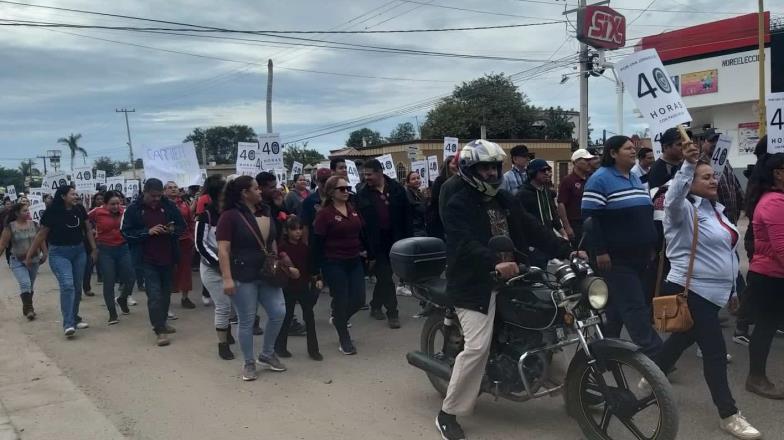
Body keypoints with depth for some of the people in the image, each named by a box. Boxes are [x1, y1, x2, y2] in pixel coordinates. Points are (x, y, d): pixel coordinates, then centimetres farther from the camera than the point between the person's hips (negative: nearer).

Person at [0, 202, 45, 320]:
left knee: (30, 286, 13)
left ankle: (27, 308, 28)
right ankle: (29, 308, -11)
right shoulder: (10, 227, -7)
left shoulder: (34, 225, 1)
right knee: (25, 284, -19)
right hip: (18, 262, -3)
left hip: (34, 260, 4)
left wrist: (44, 254, 9)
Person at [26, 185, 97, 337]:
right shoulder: (52, 213, -11)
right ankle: (68, 324, -18)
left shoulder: (80, 211, 1)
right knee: (67, 285, -18)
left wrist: (94, 249, 9)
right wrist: (29, 255, 0)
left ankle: (74, 319, 24)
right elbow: (41, 235, -4)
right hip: (59, 253, -5)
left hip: (79, 252, 5)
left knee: (77, 287, 9)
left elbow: (88, 230, 12)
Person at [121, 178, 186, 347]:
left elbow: (182, 226, 9)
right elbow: (126, 232, -7)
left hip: (168, 258, 4)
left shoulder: (170, 206, 0)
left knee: (166, 293, 15)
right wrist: (147, 232, -20)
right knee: (154, 294, -9)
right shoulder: (133, 209, -6)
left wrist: (173, 230, -14)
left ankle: (162, 322, 33)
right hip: (147, 260, -4)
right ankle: (159, 330, -4)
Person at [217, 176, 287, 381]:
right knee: (246, 321, 3)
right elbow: (223, 250, -16)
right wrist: (227, 278, -22)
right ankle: (249, 363, 20)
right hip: (243, 277, -6)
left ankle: (267, 355, 24)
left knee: (278, 313, 4)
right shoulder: (230, 216, -12)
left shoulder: (265, 212, 8)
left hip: (266, 274, 6)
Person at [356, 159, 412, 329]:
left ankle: (375, 306, 31)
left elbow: (406, 215, 4)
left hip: (395, 239, 2)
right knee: (385, 277, -2)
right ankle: (392, 312, 5)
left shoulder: (397, 189, 1)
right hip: (377, 243, -2)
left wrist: (408, 237, -2)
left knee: (384, 276, 13)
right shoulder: (363, 195, -1)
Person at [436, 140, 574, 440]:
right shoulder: (457, 205, -9)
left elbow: (533, 230, 10)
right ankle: (447, 413, -3)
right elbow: (464, 245, -25)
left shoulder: (506, 199, 15)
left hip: (507, 278, 8)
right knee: (477, 347, -16)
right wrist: (496, 262, -41)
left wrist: (567, 250, -1)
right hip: (475, 284, -8)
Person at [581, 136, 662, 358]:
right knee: (634, 306, -8)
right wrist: (599, 251, -21)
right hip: (615, 257, -8)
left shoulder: (635, 180, 17)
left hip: (637, 255, 8)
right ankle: (654, 353, -6)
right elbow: (590, 217, -17)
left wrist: (650, 246, 20)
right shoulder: (600, 179, -11)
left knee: (618, 304, 13)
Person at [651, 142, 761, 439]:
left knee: (683, 339, 19)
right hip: (691, 292, -9)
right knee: (715, 351, -6)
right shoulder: (685, 210, -12)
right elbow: (673, 198, -38)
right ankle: (729, 415, 4)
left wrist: (731, 288, 22)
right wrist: (688, 165, -47)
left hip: (710, 291, 9)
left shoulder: (716, 210, 15)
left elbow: (726, 253, 21)